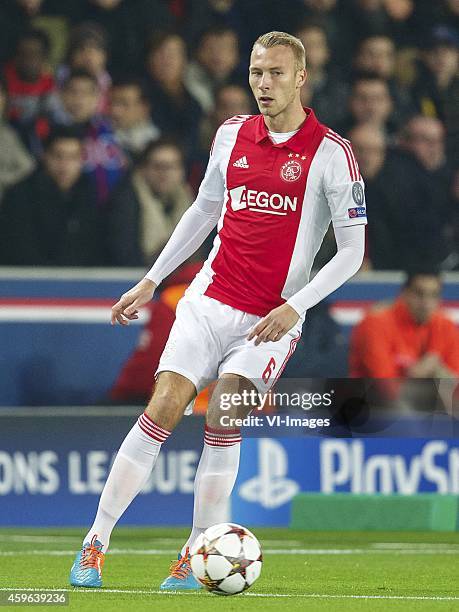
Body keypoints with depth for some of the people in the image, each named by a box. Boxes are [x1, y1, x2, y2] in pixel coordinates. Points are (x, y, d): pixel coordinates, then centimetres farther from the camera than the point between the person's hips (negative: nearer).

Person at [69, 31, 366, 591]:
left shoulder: (331, 153, -7)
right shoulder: (232, 134, 7)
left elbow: (352, 252, -6)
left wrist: (294, 306, -15)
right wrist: (151, 281, 21)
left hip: (273, 319, -3)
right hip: (210, 300, 3)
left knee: (223, 417, -19)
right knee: (161, 410, -10)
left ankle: (196, 558, -8)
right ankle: (94, 545, -6)